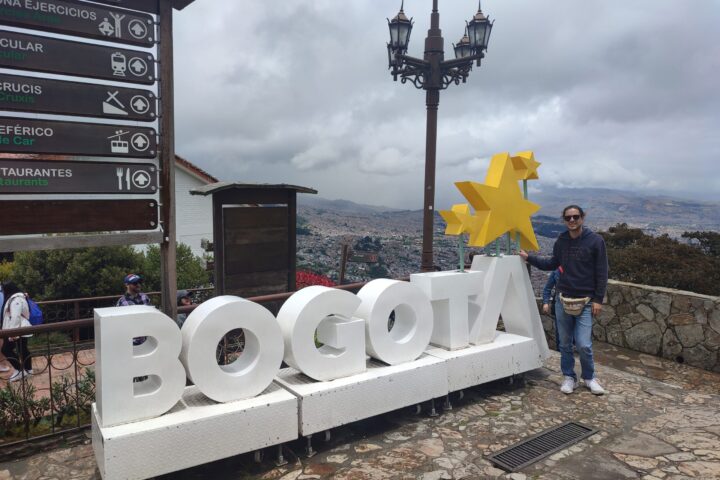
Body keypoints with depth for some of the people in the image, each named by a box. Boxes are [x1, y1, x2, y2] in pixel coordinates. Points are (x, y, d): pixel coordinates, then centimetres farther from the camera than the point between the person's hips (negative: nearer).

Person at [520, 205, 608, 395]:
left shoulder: (595, 241, -7)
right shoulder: (561, 241, 4)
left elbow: (601, 272, -6)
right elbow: (553, 263, 17)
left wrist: (598, 299, -9)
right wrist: (529, 257, 9)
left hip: (585, 301, -3)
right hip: (563, 300, 4)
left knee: (583, 344, -6)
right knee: (565, 343, 10)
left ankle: (589, 377, 18)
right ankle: (569, 377, 25)